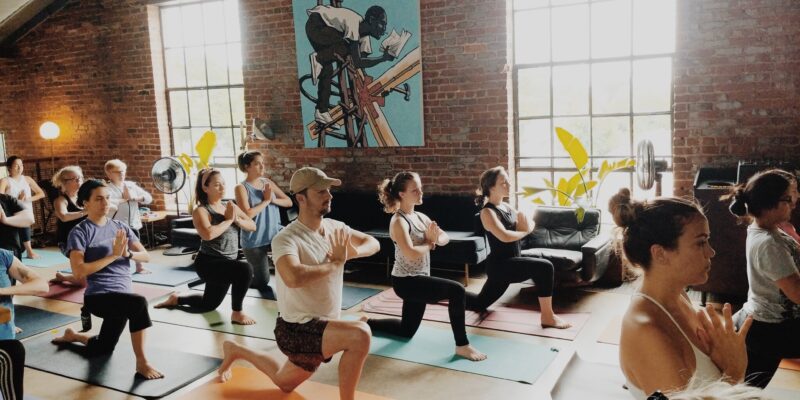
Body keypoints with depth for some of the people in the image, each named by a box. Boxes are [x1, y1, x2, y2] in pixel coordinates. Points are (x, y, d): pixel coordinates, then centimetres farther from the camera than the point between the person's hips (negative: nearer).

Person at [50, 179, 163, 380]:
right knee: (139, 303, -36)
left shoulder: (120, 227, 7)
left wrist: (128, 253, -16)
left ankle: (73, 336, 52)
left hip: (123, 293, 7)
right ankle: (142, 363, -23)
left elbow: (146, 256, 5)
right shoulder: (79, 232, -9)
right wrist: (113, 255, -21)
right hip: (98, 296, -6)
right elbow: (79, 271, -19)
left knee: (103, 349, 22)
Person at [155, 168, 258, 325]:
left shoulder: (230, 206, 5)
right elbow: (208, 234, -33)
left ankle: (177, 299, 49)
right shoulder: (201, 211, -14)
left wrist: (236, 219, -17)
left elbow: (252, 226, 1)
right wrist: (229, 220, -20)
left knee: (209, 304, 24)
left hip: (226, 264, 8)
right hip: (209, 263, -8)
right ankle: (237, 313, -15)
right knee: (245, 269, -33)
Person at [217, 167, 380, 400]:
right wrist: (335, 263, -27)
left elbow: (373, 243, 11)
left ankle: (236, 351, 49)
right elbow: (293, 277, -43)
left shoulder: (335, 229, -1)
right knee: (360, 334, -32)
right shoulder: (286, 239, -23)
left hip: (323, 329, 8)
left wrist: (352, 252, -13)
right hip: (297, 330, -8)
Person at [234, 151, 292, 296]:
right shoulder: (241, 188, -11)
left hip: (275, 235, 5)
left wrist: (273, 200, -14)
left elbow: (289, 202, 4)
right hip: (254, 241, -5)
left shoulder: (268, 182, 5)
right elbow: (247, 214, -23)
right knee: (262, 282, 5)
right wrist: (266, 200, -16)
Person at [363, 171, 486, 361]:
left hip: (418, 280, 9)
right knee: (456, 290, -24)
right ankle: (462, 346, -15)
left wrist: (435, 239, -13)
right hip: (406, 281, -9)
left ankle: (368, 323, 36)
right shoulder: (399, 221, -17)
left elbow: (445, 237, 9)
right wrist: (429, 243, -12)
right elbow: (411, 254, -30)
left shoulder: (420, 216, 8)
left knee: (407, 330, 21)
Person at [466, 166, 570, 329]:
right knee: (544, 267, -24)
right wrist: (524, 232, -10)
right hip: (500, 265, -9)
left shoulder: (506, 206, 10)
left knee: (480, 303, 20)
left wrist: (524, 219, -13)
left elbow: (531, 225, 10)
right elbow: (504, 236, -29)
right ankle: (547, 317, -15)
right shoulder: (487, 212, -16)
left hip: (509, 264, 9)